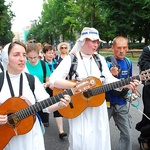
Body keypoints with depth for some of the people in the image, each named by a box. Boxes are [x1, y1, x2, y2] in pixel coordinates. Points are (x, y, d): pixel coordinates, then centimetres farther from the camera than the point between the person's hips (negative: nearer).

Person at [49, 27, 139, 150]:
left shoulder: (100, 59, 6)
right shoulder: (70, 59, -9)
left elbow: (109, 80, 4)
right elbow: (53, 80, -18)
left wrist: (127, 84, -13)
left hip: (98, 107, 5)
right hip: (78, 107, -4)